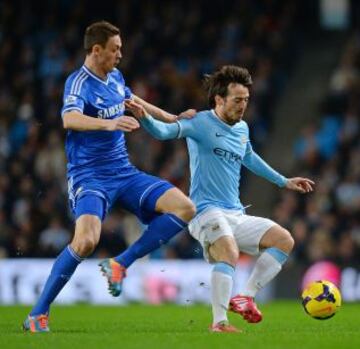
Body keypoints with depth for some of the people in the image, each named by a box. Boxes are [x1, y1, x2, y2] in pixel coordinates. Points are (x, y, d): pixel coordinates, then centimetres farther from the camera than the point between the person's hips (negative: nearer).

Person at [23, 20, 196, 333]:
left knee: (184, 208, -7)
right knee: (87, 240, -31)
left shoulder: (115, 77, 10)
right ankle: (38, 315, -16)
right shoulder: (79, 83, -15)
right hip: (89, 176, -8)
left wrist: (171, 118, 39)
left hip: (123, 172, 8)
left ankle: (120, 265, -2)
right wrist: (109, 123, -50)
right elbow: (70, 119, -36)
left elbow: (133, 100, 33)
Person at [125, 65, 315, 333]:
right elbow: (166, 131, -25)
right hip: (207, 210, -8)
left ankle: (246, 298, 2)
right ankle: (219, 323, -27)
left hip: (236, 215, 8)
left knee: (284, 240, 0)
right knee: (230, 253, -32)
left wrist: (284, 181, 43)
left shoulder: (242, 128, 15)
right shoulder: (201, 123, -8)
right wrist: (145, 118, -46)